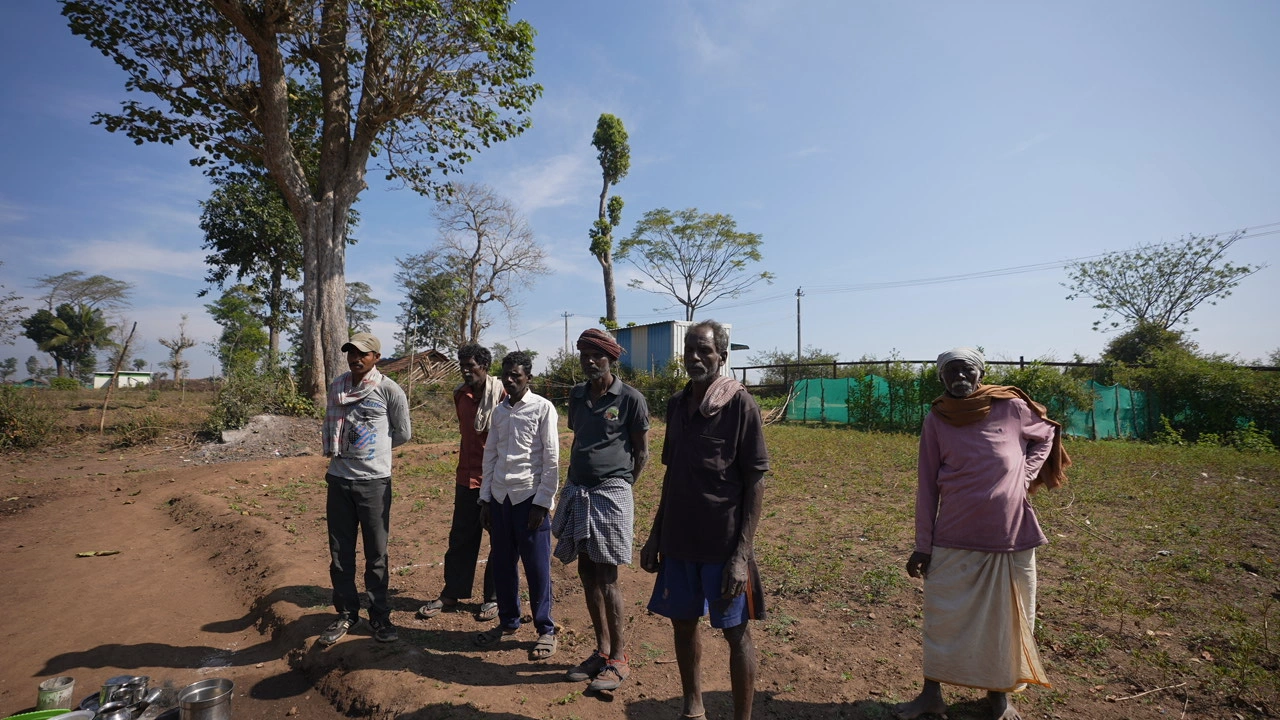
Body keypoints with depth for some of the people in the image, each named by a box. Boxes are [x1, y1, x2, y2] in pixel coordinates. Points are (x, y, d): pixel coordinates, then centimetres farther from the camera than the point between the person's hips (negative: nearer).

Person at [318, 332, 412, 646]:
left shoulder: (389, 390, -8)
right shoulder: (338, 386, 6)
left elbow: (403, 433, 1)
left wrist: (374, 449, 7)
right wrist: (333, 449, 8)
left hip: (374, 481, -4)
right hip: (339, 478, 4)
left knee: (376, 553, 6)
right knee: (340, 552, 12)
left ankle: (380, 616, 20)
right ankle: (346, 613, 28)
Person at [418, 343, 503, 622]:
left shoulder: (501, 393, -13)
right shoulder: (460, 394, 7)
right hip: (467, 476, 6)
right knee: (461, 538, 12)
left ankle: (493, 597, 20)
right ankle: (451, 594, 25)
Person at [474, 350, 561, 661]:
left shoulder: (543, 408, -7)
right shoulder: (499, 411, 10)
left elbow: (552, 459, -8)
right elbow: (490, 455, 13)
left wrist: (543, 502, -11)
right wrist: (485, 498, 10)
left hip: (530, 497, -5)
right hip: (499, 496, 5)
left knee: (537, 567, 3)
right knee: (501, 564, 13)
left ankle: (546, 630, 18)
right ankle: (508, 621, 31)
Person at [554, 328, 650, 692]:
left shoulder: (630, 398, -7)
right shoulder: (577, 395, 9)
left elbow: (641, 450, 1)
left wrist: (621, 484, 6)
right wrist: (574, 479, 13)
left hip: (611, 494, -6)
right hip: (577, 492, 6)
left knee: (606, 578, -2)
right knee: (587, 573, 12)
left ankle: (619, 658, 14)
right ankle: (601, 650, 27)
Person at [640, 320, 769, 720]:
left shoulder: (740, 404, -11)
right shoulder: (677, 404, 5)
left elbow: (755, 482, -11)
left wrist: (742, 552, -16)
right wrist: (656, 534, 12)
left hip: (724, 544, -6)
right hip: (678, 540, 6)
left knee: (735, 631, 7)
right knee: (682, 623, 16)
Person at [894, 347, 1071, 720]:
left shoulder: (1011, 407, -5)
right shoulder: (936, 420, -4)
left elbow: (1046, 435, 15)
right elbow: (928, 486, -1)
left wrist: (1025, 477, -1)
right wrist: (923, 545, -1)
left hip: (1011, 535, 0)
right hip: (954, 538, 0)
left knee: (1005, 618, 12)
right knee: (943, 617, 7)